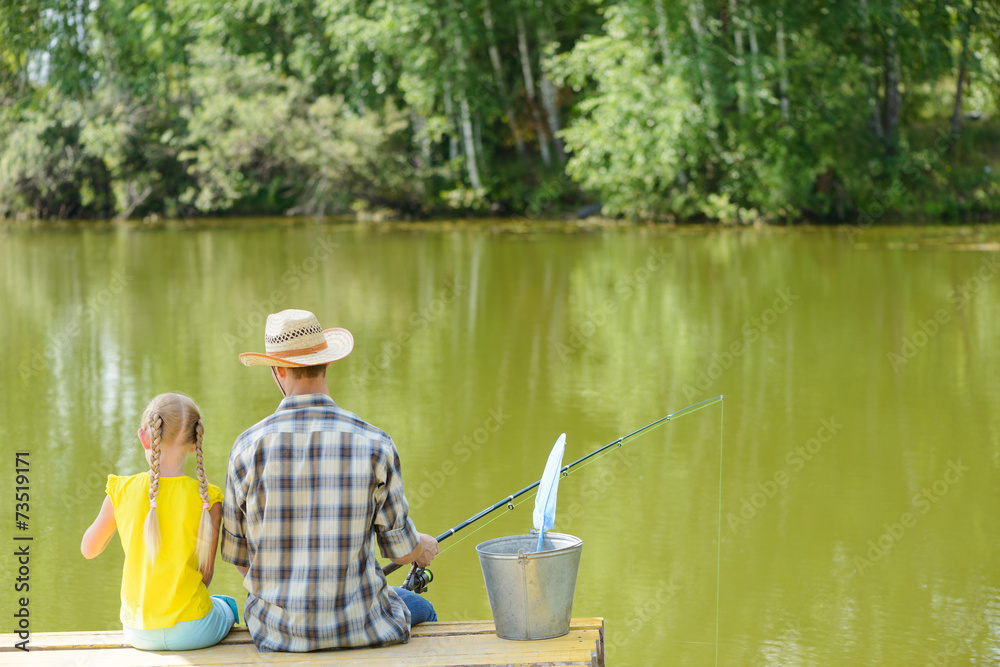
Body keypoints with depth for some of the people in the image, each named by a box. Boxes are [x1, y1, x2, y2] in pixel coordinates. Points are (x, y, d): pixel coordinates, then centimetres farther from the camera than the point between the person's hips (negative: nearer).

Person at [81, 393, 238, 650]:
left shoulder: (122, 492, -10)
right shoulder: (206, 499, -14)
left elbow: (89, 549, 5)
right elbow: (206, 573, -6)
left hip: (139, 635, 2)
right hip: (192, 631, -2)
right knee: (227, 606, 34)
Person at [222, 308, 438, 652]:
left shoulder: (248, 446, -10)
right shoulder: (374, 444, -13)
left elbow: (237, 553, -1)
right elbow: (401, 548, -4)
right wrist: (423, 549, 21)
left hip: (277, 629, 2)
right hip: (358, 624, -2)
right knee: (420, 610, 32)